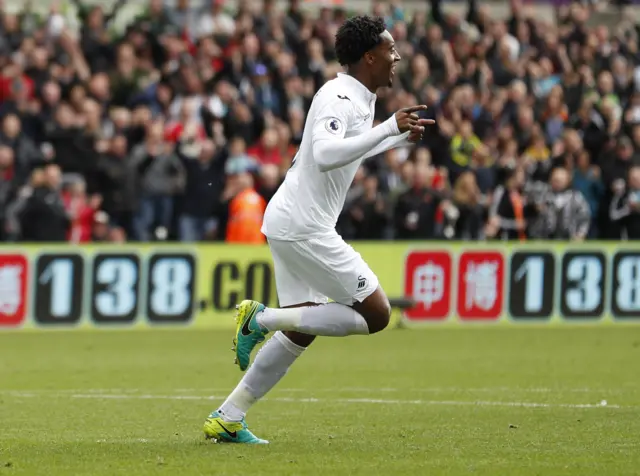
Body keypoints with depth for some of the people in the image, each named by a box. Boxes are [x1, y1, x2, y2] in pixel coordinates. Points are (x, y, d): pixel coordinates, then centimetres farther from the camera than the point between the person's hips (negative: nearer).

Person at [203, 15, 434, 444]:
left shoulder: (359, 98, 15)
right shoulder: (339, 98, -16)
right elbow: (326, 155, -34)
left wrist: (401, 138, 31)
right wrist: (390, 128, -33)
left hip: (292, 226, 10)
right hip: (303, 226, -10)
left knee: (300, 332, 13)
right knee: (376, 315, -9)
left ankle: (227, 419, 14)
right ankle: (263, 319, -8)